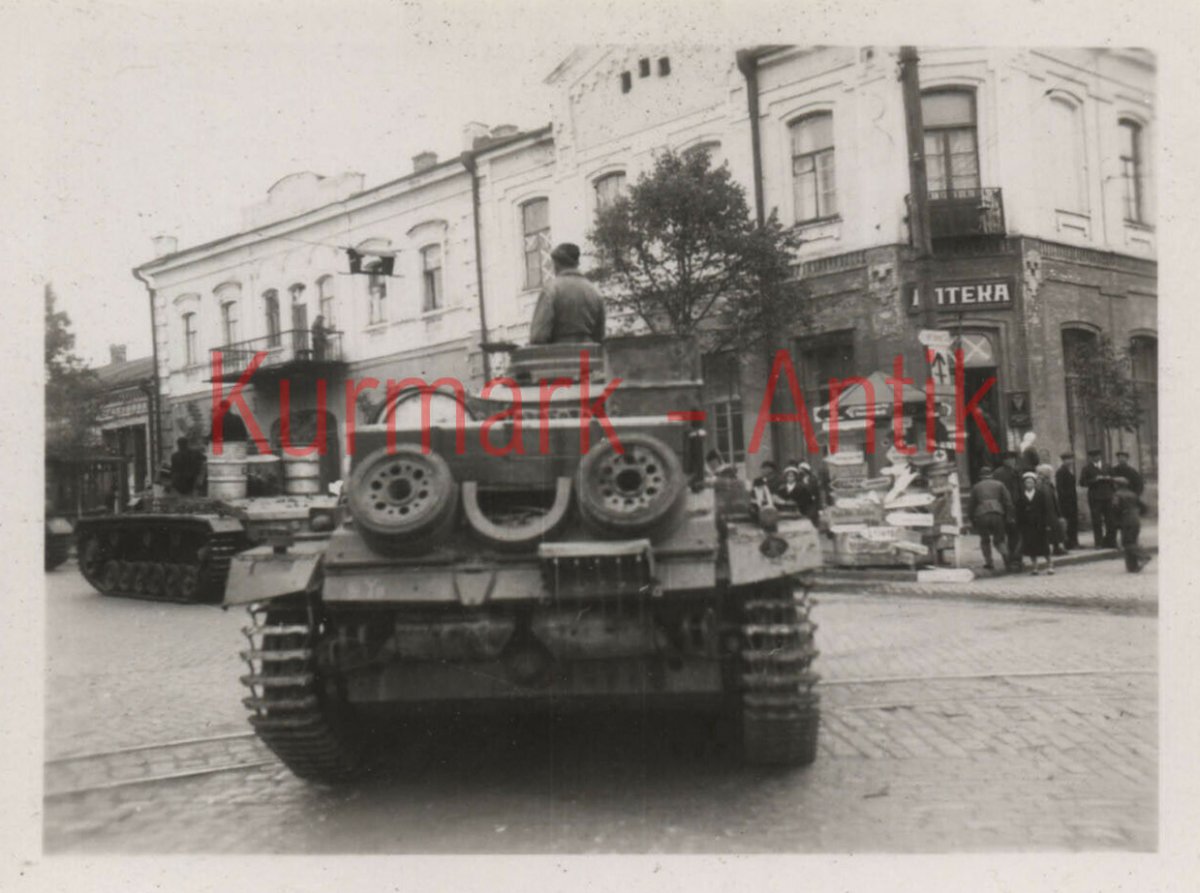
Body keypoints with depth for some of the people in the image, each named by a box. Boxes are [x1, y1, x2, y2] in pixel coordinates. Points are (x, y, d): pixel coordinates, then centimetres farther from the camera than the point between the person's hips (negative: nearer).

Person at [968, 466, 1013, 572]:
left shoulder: (976, 487, 17)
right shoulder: (999, 485, 15)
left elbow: (971, 505, 15)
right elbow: (1008, 501, 8)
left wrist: (972, 519, 22)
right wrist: (1009, 517, 10)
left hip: (981, 516, 0)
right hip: (997, 514, 0)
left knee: (985, 540, 17)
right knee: (999, 539, 12)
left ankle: (988, 562, 9)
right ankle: (1005, 555, -15)